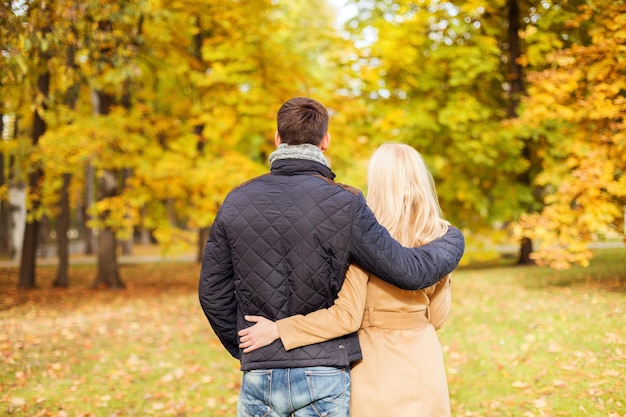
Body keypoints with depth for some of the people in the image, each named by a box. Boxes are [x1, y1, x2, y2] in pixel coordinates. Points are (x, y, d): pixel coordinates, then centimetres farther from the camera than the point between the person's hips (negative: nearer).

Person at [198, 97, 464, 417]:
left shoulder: (237, 202, 0)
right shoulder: (342, 204, -11)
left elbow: (213, 291, 6)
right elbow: (408, 270, -9)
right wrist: (452, 241, 11)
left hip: (260, 376, 3)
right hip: (324, 376, -2)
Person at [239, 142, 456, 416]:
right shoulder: (439, 237, 0)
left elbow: (347, 316, -18)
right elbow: (437, 316, 8)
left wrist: (277, 330, -14)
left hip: (378, 360, -4)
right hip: (425, 359, 4)